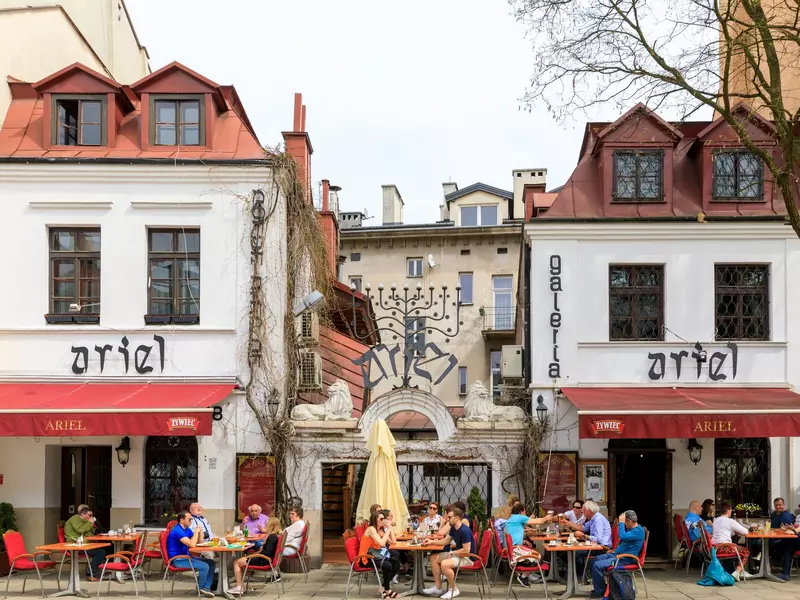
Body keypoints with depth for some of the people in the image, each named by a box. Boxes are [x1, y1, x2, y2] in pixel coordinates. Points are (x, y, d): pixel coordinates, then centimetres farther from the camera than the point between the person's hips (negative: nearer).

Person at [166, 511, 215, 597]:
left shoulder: (187, 529, 10)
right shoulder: (178, 531, -20)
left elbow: (200, 542, 14)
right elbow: (192, 544, -29)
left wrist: (200, 532, -3)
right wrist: (196, 532, -17)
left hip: (186, 556, 10)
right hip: (177, 560, -10)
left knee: (211, 563, 0)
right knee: (204, 566, -23)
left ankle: (206, 587, -5)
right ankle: (201, 588, 1)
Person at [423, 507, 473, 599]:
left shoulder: (465, 531, -25)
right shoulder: (453, 528, 3)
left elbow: (466, 550, -27)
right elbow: (446, 541, 18)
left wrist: (452, 553, -16)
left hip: (468, 557, -10)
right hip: (458, 554, 10)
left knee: (444, 564, -32)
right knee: (434, 558, 8)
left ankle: (454, 589, -11)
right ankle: (437, 587, 11)